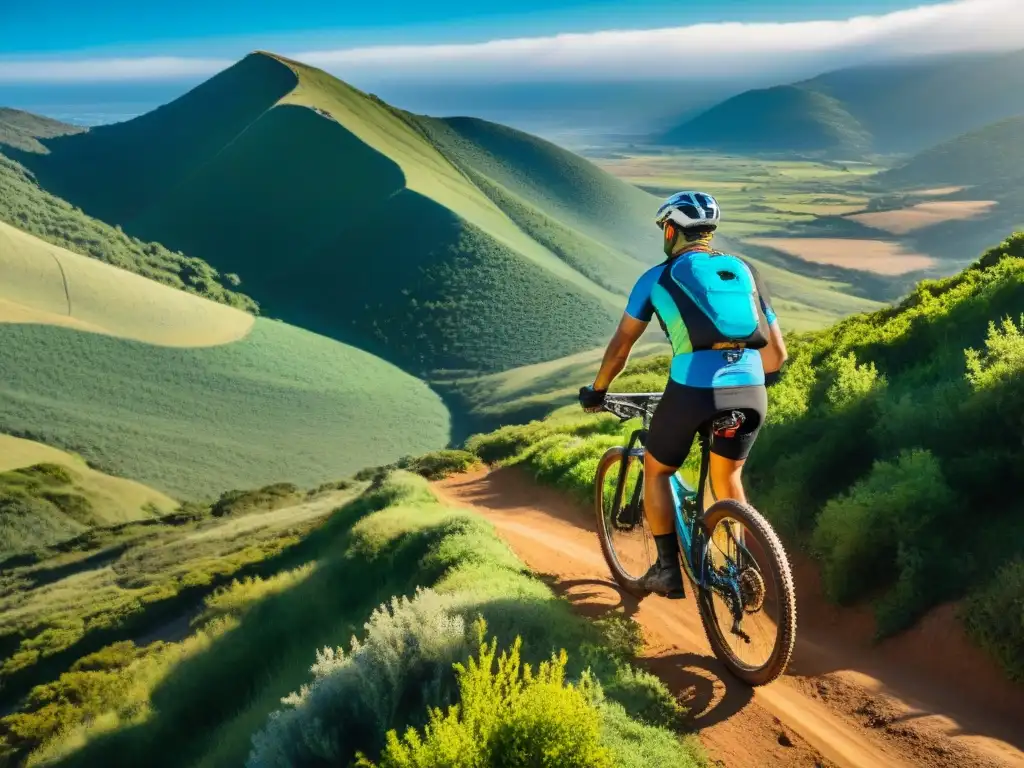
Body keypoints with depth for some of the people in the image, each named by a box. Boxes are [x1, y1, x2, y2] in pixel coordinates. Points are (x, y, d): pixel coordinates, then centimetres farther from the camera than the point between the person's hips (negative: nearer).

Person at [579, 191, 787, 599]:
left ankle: (668, 569, 22)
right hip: (750, 393, 4)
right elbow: (777, 351, 23)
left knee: (656, 471, 22)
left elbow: (620, 346, 18)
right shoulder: (745, 271, 21)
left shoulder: (658, 277, 12)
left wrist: (597, 391, 34)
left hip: (692, 391, -3)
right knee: (728, 477, 28)